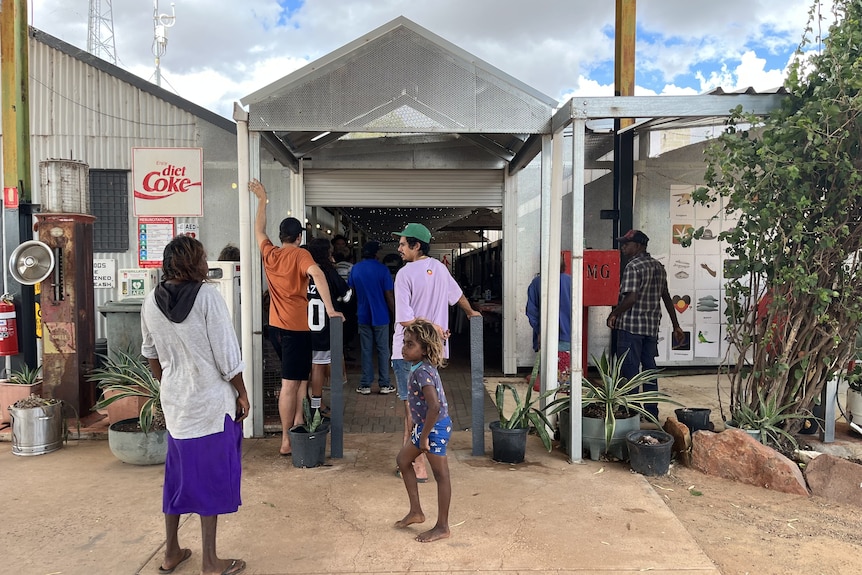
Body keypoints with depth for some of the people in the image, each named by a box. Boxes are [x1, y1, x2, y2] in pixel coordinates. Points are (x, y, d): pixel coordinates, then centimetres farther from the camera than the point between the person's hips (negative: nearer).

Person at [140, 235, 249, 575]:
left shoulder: (151, 301, 2)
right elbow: (227, 354, -15)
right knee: (211, 476, 6)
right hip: (212, 401, -6)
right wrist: (242, 394, -3)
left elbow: (151, 354, 11)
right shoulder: (207, 296, -17)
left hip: (174, 401, 6)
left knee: (177, 473, 18)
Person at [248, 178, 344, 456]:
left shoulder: (269, 254, 6)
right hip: (297, 327, -7)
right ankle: (287, 441, 1)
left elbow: (259, 229, 24)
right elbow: (317, 274, -30)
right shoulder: (300, 255, -11)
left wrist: (262, 199, 33)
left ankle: (298, 424, 27)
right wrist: (330, 309, -32)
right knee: (290, 384, -4)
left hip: (276, 326, 7)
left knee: (299, 375, 23)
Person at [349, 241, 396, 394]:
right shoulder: (382, 269, -10)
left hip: (363, 316, 3)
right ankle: (384, 384, 10)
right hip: (381, 316, -3)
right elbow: (389, 295, -10)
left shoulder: (355, 269, 2)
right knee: (383, 350, 6)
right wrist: (394, 314, -1)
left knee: (366, 350, 9)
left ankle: (365, 385, 11)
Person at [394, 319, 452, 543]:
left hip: (435, 428, -11)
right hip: (425, 425, 11)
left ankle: (442, 527, 18)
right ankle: (416, 511, 30)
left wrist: (424, 437, -24)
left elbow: (434, 406, -35)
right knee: (403, 460, 20)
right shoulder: (422, 367, 4)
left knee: (441, 475, 4)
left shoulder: (422, 372, -25)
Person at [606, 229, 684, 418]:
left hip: (630, 326, -8)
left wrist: (613, 314, -7)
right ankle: (652, 412, 21)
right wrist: (676, 326, 18)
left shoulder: (633, 267, -13)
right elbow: (666, 297, 15)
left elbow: (630, 298, -22)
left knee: (630, 369, 0)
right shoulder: (658, 267, 12)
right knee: (649, 367, 14)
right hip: (652, 327, 8)